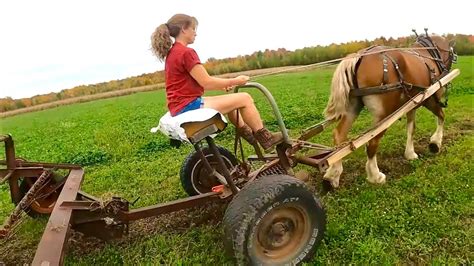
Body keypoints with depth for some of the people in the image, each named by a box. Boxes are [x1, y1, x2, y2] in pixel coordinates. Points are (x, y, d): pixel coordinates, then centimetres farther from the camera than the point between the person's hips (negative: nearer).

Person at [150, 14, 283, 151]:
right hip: (189, 106, -11)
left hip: (180, 107, 11)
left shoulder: (172, 53, 16)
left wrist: (221, 86, 14)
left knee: (231, 99, 27)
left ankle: (246, 132, 34)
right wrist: (234, 81, -3)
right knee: (245, 98, -8)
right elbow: (206, 83, -17)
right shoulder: (186, 52, -16)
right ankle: (265, 138, 5)